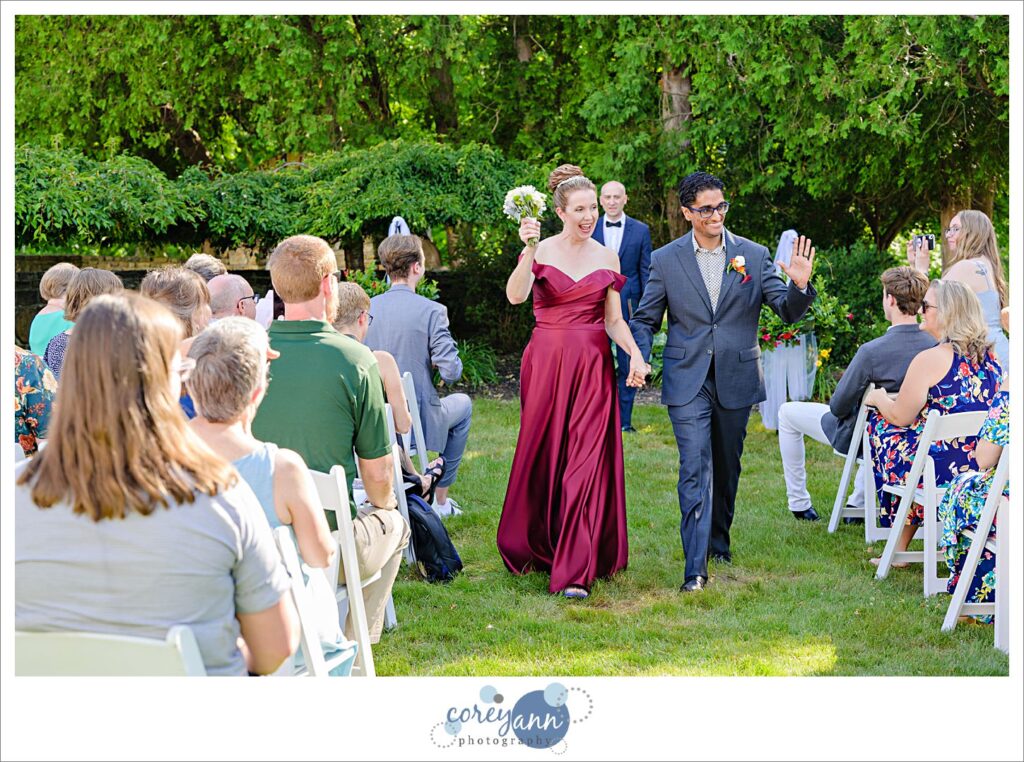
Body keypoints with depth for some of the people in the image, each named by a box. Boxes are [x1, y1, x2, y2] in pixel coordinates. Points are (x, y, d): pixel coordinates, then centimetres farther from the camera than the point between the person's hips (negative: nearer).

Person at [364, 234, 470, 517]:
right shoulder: (432, 311, -16)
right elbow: (451, 371, -18)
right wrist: (445, 367, 4)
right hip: (416, 422, -5)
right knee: (463, 404, 28)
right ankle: (440, 499, 31)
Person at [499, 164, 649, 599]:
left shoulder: (607, 259, 9)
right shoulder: (541, 252, -1)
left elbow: (614, 320, 10)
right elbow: (515, 295, -19)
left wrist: (636, 354, -6)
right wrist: (529, 249, -30)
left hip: (593, 366, 1)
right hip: (547, 362, -1)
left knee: (585, 463, -6)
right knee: (543, 455, 8)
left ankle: (574, 572, -6)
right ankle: (535, 548, 30)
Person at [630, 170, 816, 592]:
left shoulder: (754, 255, 1)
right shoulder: (666, 260, 0)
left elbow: (787, 311, 0)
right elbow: (645, 319, 6)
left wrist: (800, 284, -22)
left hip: (736, 378, 2)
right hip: (687, 380, -2)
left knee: (727, 467, 15)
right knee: (695, 468, -11)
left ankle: (719, 539, 36)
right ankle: (695, 566, -14)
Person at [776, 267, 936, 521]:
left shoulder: (872, 351, -33)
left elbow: (838, 407, -22)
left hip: (860, 438, -5)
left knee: (788, 412, 17)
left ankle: (799, 503, 25)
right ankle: (859, 503, 42)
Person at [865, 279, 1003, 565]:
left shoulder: (930, 360, -16)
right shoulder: (989, 355, 8)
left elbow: (900, 417, -9)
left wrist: (878, 399, 14)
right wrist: (894, 400, 27)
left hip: (946, 469, -7)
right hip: (987, 466, 7)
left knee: (881, 424, 18)